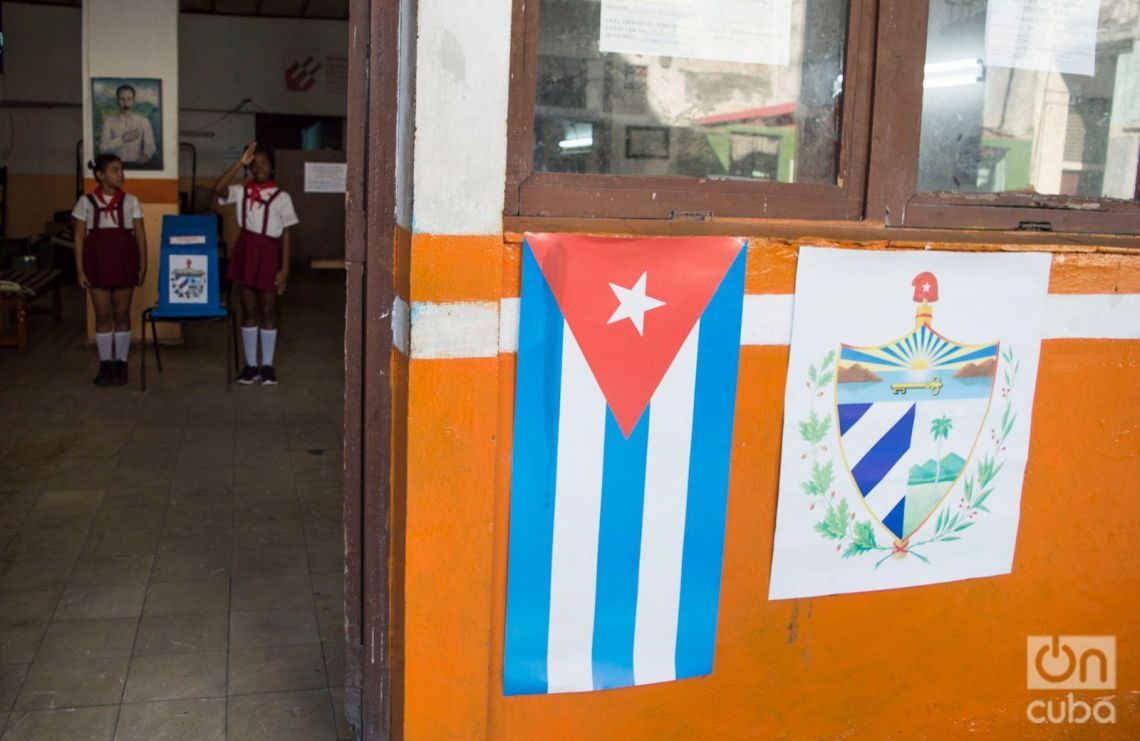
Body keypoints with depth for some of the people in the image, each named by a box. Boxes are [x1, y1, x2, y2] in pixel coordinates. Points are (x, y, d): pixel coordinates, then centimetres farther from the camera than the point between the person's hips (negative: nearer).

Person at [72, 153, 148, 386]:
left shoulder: (130, 201, 5)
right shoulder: (86, 202, 2)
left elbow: (140, 234, 5)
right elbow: (79, 237, 3)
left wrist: (142, 265, -3)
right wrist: (80, 270, -3)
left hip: (123, 260, 0)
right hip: (97, 260, 0)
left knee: (122, 314, 4)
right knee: (103, 316, 4)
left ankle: (121, 364, 14)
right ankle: (105, 365, 13)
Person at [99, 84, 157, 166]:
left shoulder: (143, 121, 6)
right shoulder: (109, 121, 7)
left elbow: (150, 145, -2)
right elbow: (103, 147, -1)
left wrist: (146, 155, -23)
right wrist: (123, 139, -12)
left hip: (136, 165, 1)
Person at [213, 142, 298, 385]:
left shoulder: (281, 197, 1)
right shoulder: (241, 192, 5)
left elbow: (285, 235, -1)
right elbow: (218, 188, -16)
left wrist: (285, 269, -6)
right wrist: (240, 162, -17)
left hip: (268, 254, -2)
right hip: (245, 251, 2)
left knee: (268, 311, 4)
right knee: (249, 311, 7)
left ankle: (267, 365, 13)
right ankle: (251, 364, 15)